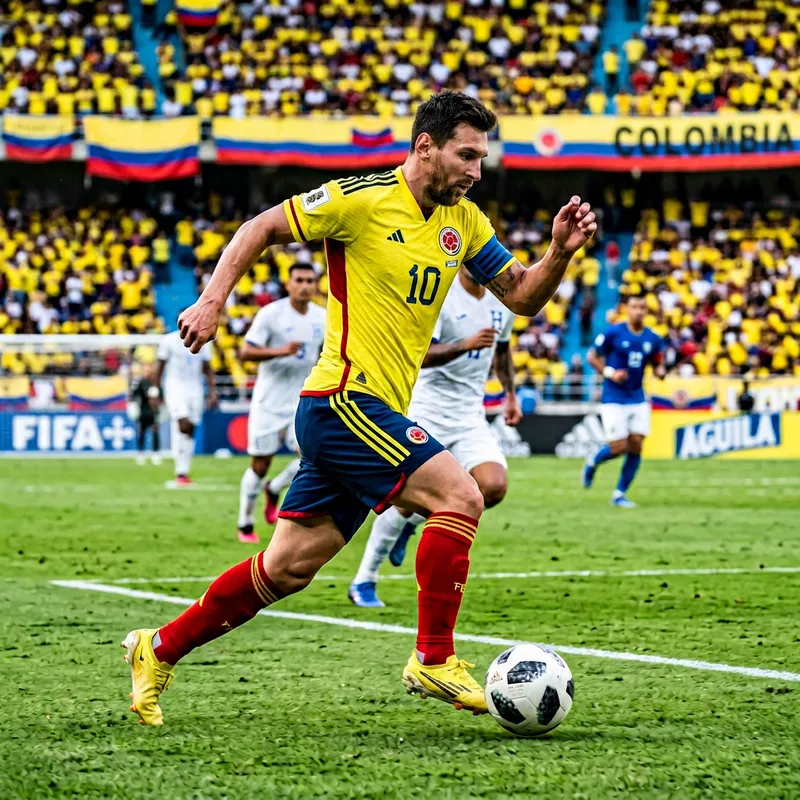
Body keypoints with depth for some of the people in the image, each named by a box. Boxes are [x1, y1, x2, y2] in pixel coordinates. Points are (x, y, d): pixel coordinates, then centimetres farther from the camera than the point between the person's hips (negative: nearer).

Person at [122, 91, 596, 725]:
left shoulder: (463, 221, 11)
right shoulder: (361, 199, -10)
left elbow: (522, 297, 13)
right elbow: (261, 229, -4)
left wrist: (560, 251, -5)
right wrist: (213, 300, -14)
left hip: (377, 413, 8)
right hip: (344, 400, -8)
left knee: (287, 567, 10)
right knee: (460, 496, -18)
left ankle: (159, 650, 21)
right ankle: (433, 660, -11)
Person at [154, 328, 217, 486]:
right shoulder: (169, 341, -4)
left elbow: (207, 368, 13)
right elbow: (160, 366, 2)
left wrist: (213, 391, 5)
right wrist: (155, 390, 0)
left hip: (195, 389, 4)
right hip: (175, 388, -4)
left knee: (190, 430, 3)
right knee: (183, 425, -21)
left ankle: (184, 473, 10)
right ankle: (181, 472, -20)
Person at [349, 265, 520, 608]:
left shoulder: (501, 302, 6)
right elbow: (419, 354, -26)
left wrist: (510, 393, 23)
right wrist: (465, 345, -39)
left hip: (470, 418, 5)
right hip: (428, 413, -5)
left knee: (494, 487, -17)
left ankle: (412, 520, 9)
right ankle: (364, 581, 12)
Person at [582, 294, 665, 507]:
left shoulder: (654, 339, 3)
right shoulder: (613, 333, -8)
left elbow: (657, 365, 13)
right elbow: (592, 356, -1)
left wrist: (660, 371, -12)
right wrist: (610, 373, -16)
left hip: (638, 399, 4)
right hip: (614, 399, -4)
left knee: (635, 447, -2)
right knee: (618, 447, -8)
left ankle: (620, 494, 11)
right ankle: (592, 461, 26)